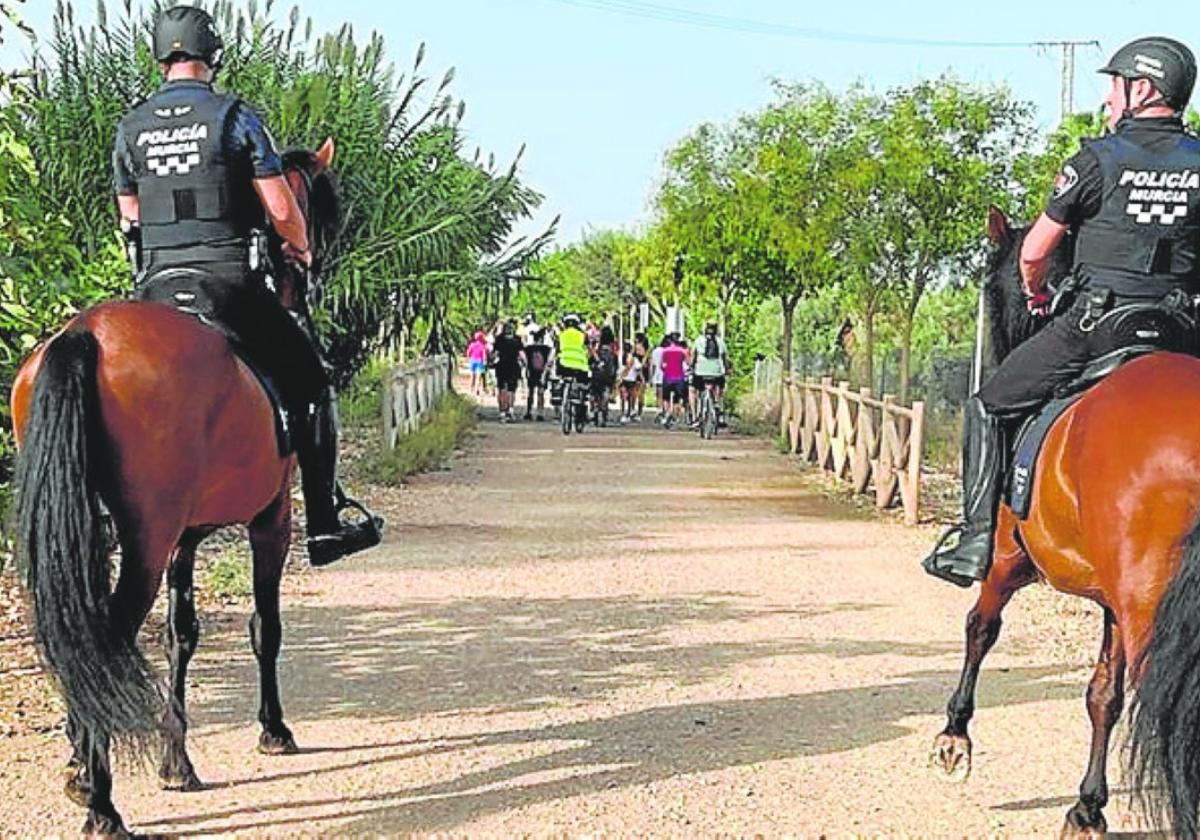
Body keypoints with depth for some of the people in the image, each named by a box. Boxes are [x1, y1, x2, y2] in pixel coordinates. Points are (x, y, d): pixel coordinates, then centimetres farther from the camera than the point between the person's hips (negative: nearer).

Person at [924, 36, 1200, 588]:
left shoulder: (1097, 160, -4)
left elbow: (1034, 254, 1)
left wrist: (1035, 293, 22)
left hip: (1095, 321, -4)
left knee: (988, 408, 10)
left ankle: (975, 541, 2)